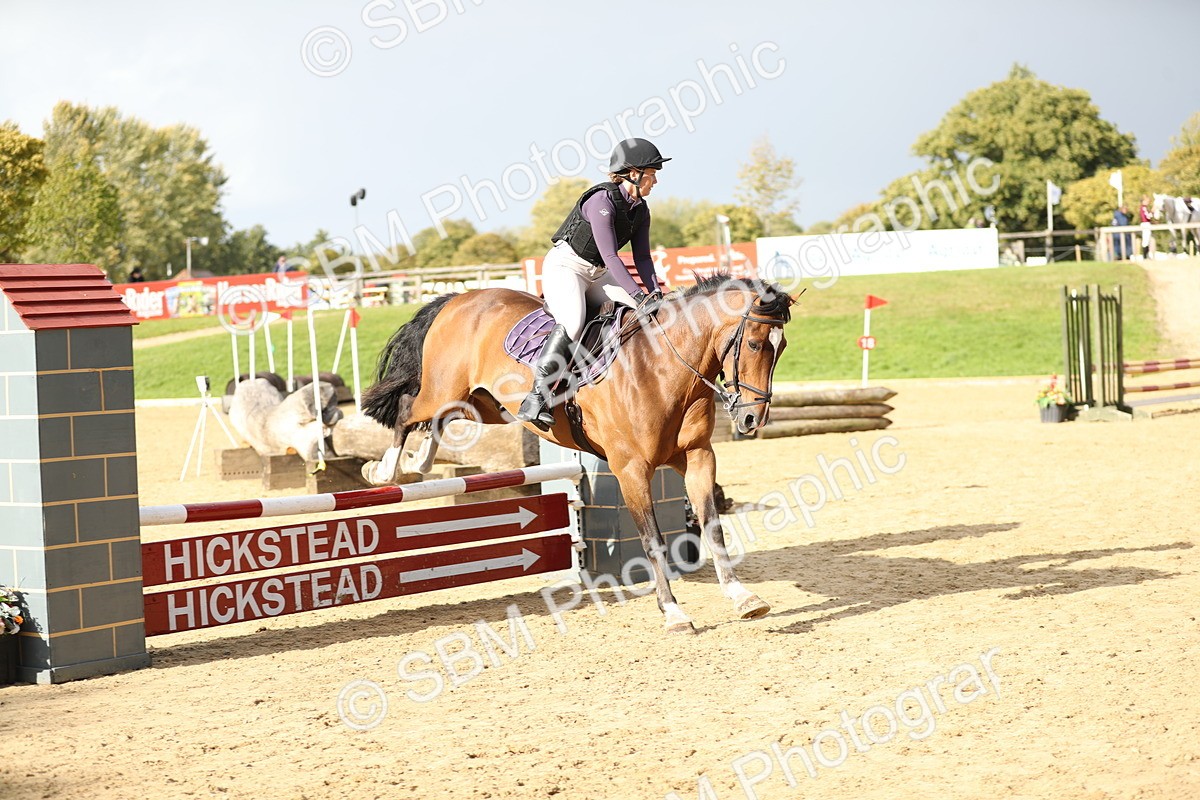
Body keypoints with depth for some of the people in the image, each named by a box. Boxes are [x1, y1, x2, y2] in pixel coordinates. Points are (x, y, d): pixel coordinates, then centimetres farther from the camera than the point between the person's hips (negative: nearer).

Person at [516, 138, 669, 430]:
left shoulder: (640, 210, 4)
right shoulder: (602, 200, -22)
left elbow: (642, 257, 6)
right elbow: (610, 257, -28)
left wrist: (654, 293, -11)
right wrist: (639, 296, -33)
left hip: (598, 274, 9)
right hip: (565, 266, -9)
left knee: (653, 310, -5)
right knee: (572, 323, -34)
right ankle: (537, 397, -32)